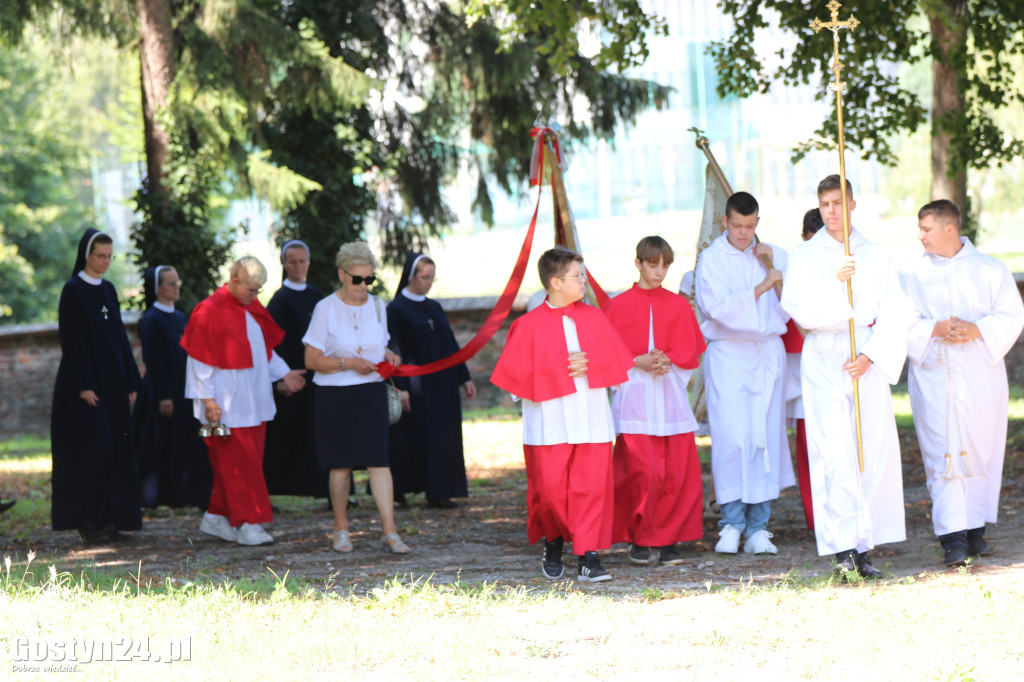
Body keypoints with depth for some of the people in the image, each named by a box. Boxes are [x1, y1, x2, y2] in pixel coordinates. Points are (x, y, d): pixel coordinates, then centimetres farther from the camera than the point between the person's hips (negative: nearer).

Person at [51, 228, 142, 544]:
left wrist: (131, 382, 11)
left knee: (115, 449, 4)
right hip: (86, 381, -7)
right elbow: (71, 341, -13)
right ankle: (89, 521, -7)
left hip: (113, 381, 7)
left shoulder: (108, 290, 14)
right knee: (96, 448, -12)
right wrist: (83, 386, -18)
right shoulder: (73, 290, -7)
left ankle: (110, 518, 7)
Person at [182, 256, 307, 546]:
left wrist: (283, 373, 11)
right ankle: (246, 524, -5)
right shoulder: (210, 312, -13)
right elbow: (200, 361, -12)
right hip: (226, 404, -8)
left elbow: (265, 348, 23)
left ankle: (217, 518, 18)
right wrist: (207, 400, -15)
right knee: (238, 462, -7)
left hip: (254, 400, 8)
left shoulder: (253, 308, 11)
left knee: (231, 464, 10)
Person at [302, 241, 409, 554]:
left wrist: (389, 356, 0)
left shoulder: (377, 306, 9)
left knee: (378, 460, -7)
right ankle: (341, 530, 18)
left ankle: (390, 532, -9)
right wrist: (348, 363, -17)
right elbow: (312, 360, -6)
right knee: (340, 463, 4)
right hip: (335, 396, -3)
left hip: (372, 391, 3)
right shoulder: (326, 309, -5)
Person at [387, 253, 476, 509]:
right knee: (413, 438, -4)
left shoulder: (434, 308, 14)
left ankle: (438, 492, 8)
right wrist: (401, 387, -18)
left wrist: (464, 377, 13)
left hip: (442, 385, 6)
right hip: (417, 385, -6)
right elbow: (394, 351, -11)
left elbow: (451, 344, 18)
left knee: (444, 437, 3)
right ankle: (394, 489, 7)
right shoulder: (396, 310, -5)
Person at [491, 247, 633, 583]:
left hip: (591, 421, 2)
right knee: (551, 489, -2)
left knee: (591, 486, -4)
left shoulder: (594, 318, 9)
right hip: (549, 425, -2)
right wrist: (561, 371, -12)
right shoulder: (529, 325, -2)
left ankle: (588, 556, -1)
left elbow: (618, 361, 9)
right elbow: (517, 373, -6)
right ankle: (553, 544, 23)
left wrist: (589, 366, -10)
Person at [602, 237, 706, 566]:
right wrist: (639, 362, -12)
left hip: (670, 394, 3)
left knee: (677, 472, -3)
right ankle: (640, 540, 1)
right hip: (634, 395, -3)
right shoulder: (618, 306, 4)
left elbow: (690, 352, 7)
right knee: (643, 472, -12)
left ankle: (667, 541, 5)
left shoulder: (678, 306, 10)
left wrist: (666, 360, -10)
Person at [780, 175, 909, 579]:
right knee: (835, 453, -12)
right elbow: (798, 307, -8)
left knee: (873, 451, -2)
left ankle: (863, 547, 3)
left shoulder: (875, 256, 11)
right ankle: (843, 548, -18)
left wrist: (870, 356, -9)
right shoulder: (805, 256, 7)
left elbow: (893, 314, 4)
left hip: (869, 360, 2)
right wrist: (834, 281, -21)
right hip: (823, 360, -2)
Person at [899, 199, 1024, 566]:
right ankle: (953, 536, -14)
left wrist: (977, 330, -16)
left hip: (981, 374, 1)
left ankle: (976, 528, 14)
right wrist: (935, 329, -16)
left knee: (981, 451, 3)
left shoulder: (990, 270, 6)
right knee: (942, 454, -10)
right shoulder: (911, 274, 8)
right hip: (933, 375, -1)